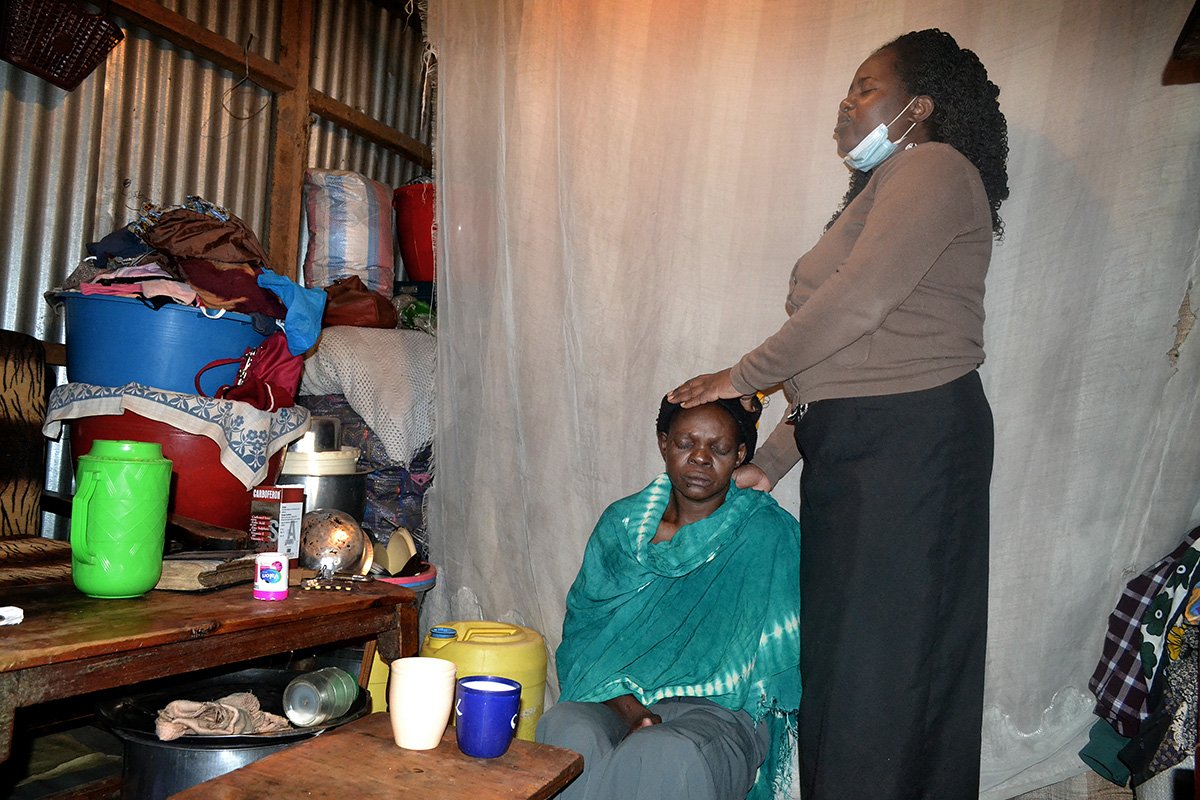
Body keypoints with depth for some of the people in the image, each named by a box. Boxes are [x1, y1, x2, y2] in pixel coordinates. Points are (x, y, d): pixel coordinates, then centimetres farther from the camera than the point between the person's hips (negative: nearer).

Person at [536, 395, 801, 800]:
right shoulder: (621, 523, 10)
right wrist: (626, 708, -12)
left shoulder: (769, 533, 2)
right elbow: (583, 631, 5)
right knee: (565, 730, -31)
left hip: (719, 710, -2)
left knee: (668, 755, -36)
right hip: (616, 700, 3)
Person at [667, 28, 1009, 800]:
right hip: (855, 445, 9)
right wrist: (771, 460, 14)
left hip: (914, 438, -9)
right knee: (836, 646, 11)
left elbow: (856, 302, -18)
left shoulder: (933, 168, -4)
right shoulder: (881, 192, 24)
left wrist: (743, 377, -8)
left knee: (886, 651, -4)